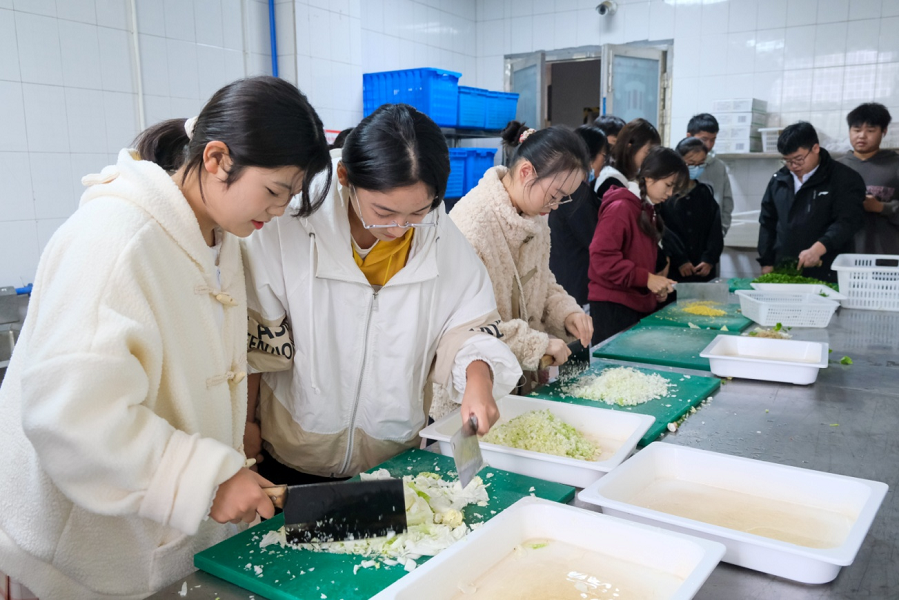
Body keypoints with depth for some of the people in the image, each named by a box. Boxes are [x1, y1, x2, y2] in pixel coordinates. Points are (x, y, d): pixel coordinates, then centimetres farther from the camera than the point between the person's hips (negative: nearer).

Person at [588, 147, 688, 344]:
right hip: (613, 307, -8)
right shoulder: (620, 208, -12)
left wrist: (656, 287, 9)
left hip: (640, 304, 8)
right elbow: (601, 257, -20)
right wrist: (646, 278, -20)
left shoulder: (648, 211, 15)